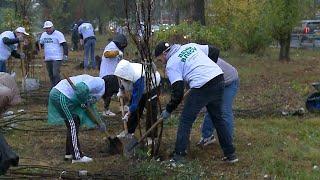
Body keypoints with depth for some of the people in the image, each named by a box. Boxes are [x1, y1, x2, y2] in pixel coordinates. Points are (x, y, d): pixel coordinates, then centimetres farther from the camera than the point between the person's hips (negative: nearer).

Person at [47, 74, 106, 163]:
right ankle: (77, 156, -2)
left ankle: (69, 153, 25)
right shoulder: (99, 83, -10)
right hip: (61, 96, -11)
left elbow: (90, 107, 28)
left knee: (75, 123, 18)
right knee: (73, 125, -5)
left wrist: (99, 122, 26)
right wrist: (84, 102, -12)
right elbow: (81, 88, -28)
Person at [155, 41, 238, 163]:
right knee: (218, 118, 20)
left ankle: (178, 157, 4)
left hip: (202, 87, -7)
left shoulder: (171, 65, 3)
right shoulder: (190, 46, 21)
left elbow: (178, 93, -3)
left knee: (185, 121, 4)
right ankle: (230, 154, 22)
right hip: (219, 78, 7)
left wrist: (168, 111, 10)